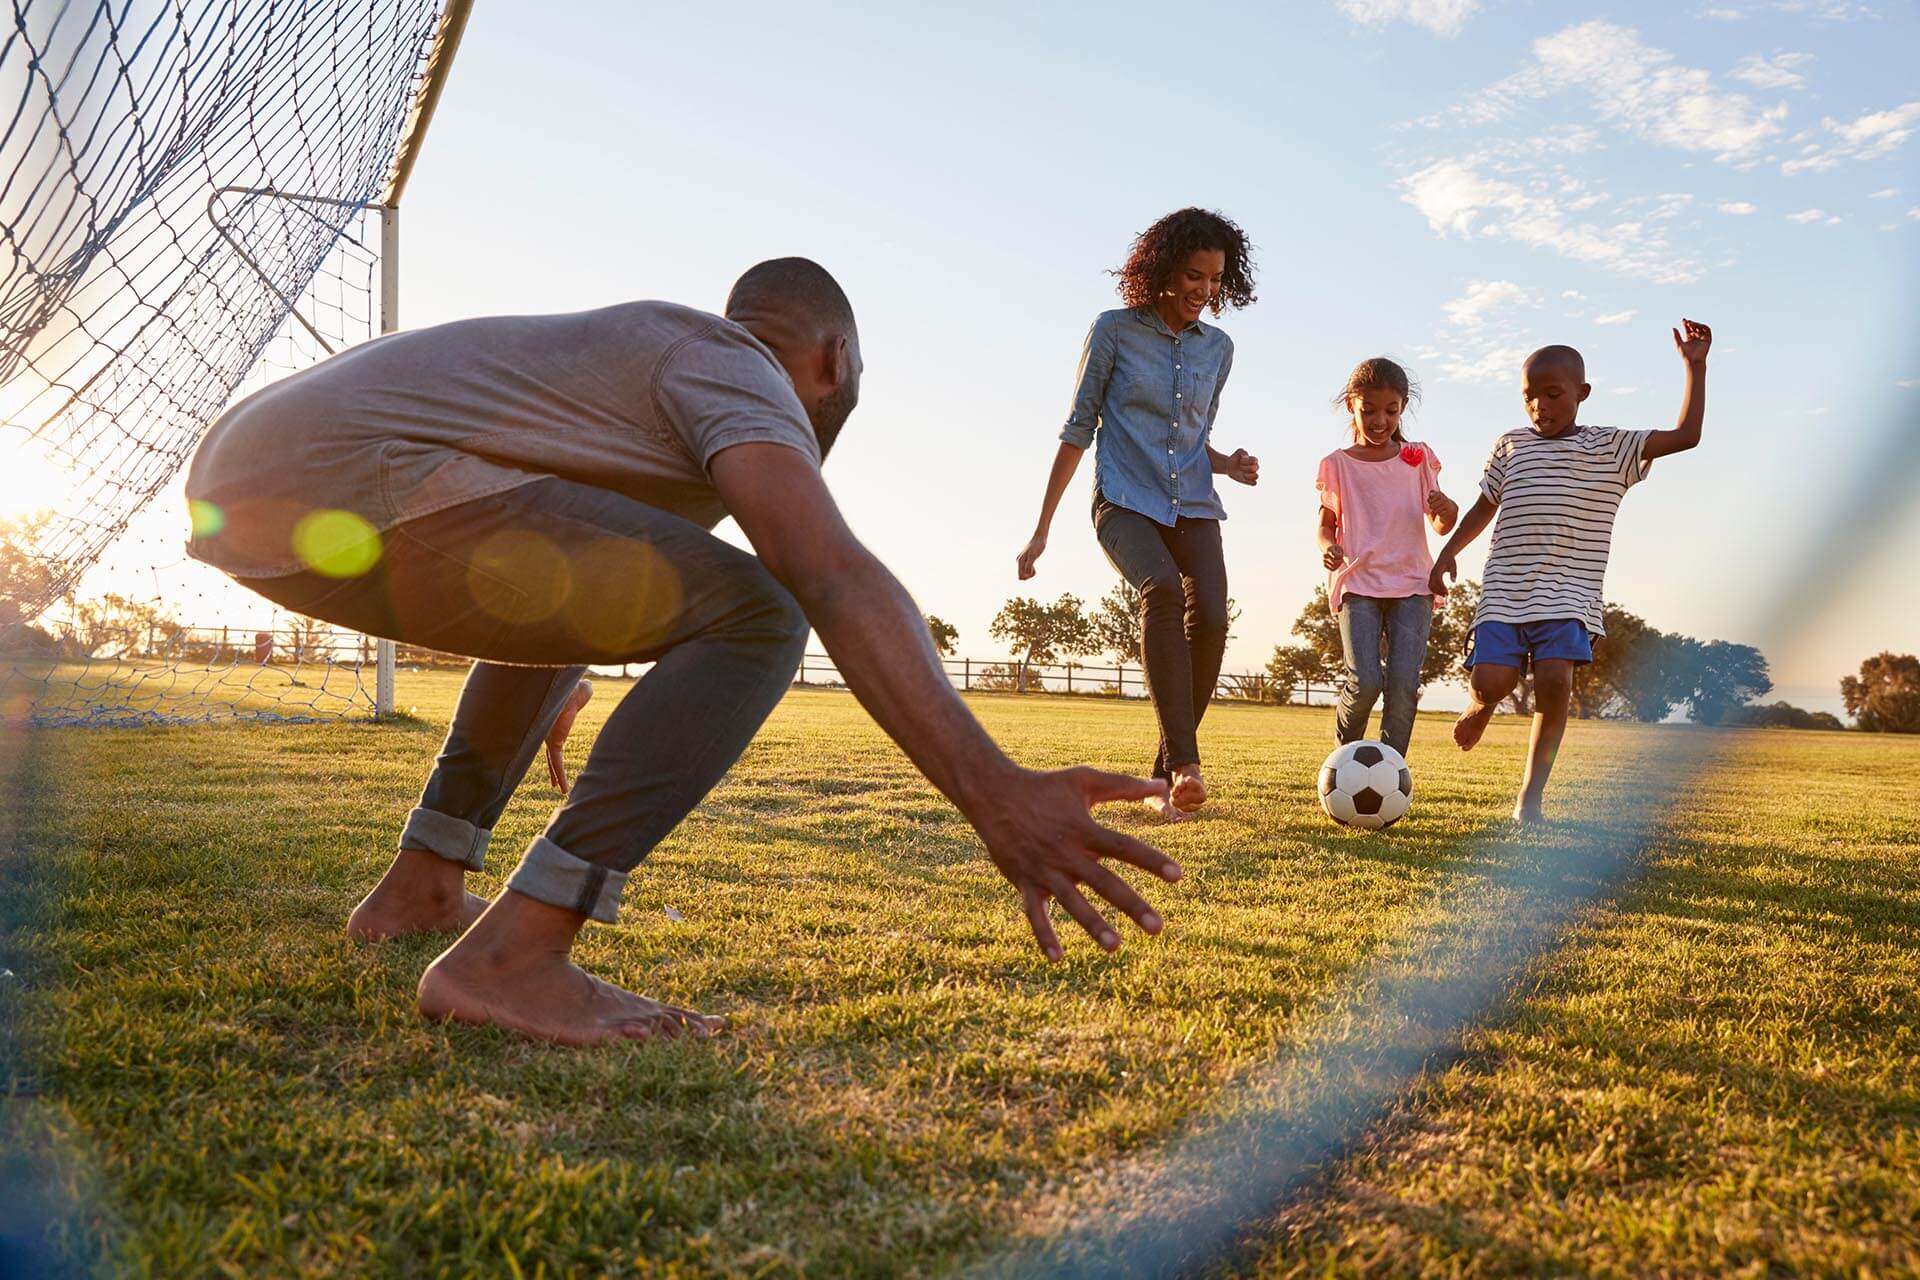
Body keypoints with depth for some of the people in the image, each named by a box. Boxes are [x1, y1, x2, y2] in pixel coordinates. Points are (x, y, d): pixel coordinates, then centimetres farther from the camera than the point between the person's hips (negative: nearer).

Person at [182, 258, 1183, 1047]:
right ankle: (509, 958, -16)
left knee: (585, 599, 30)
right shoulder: (740, 372, 0)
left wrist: (556, 692, 63)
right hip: (342, 486, -11)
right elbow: (832, 577, -22)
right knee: (753, 616, -12)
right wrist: (991, 792, -31)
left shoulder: (639, 343, 29)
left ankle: (419, 889, 29)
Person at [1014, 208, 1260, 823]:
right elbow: (1078, 430, 3)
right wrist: (1041, 529, 1)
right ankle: (1183, 761, -37)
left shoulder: (1218, 348, 12)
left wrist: (1228, 463, -1)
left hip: (1193, 506, 4)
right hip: (1125, 501, -4)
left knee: (1211, 617, -20)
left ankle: (1164, 777, -7)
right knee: (1162, 589, -33)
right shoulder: (1115, 330, 0)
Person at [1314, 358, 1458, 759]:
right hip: (1358, 583, -1)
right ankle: (1345, 752, 11)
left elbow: (1440, 526, 14)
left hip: (1411, 583, 2)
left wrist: (1448, 511, -11)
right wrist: (1328, 547, -13)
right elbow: (1326, 524, 11)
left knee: (1403, 683, -12)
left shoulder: (1418, 457, 11)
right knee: (1365, 681, -17)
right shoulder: (1338, 465, 7)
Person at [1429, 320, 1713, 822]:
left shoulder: (1611, 449, 7)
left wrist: (1695, 367, 0)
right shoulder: (1510, 447, 14)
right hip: (1504, 591, 1)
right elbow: (1484, 506, 23)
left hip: (1568, 595, -1)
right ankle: (1476, 711, 26)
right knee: (1490, 683, -14)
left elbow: (1686, 436, 2)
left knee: (1554, 679, -19)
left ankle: (1530, 796, -8)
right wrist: (1449, 550, 12)